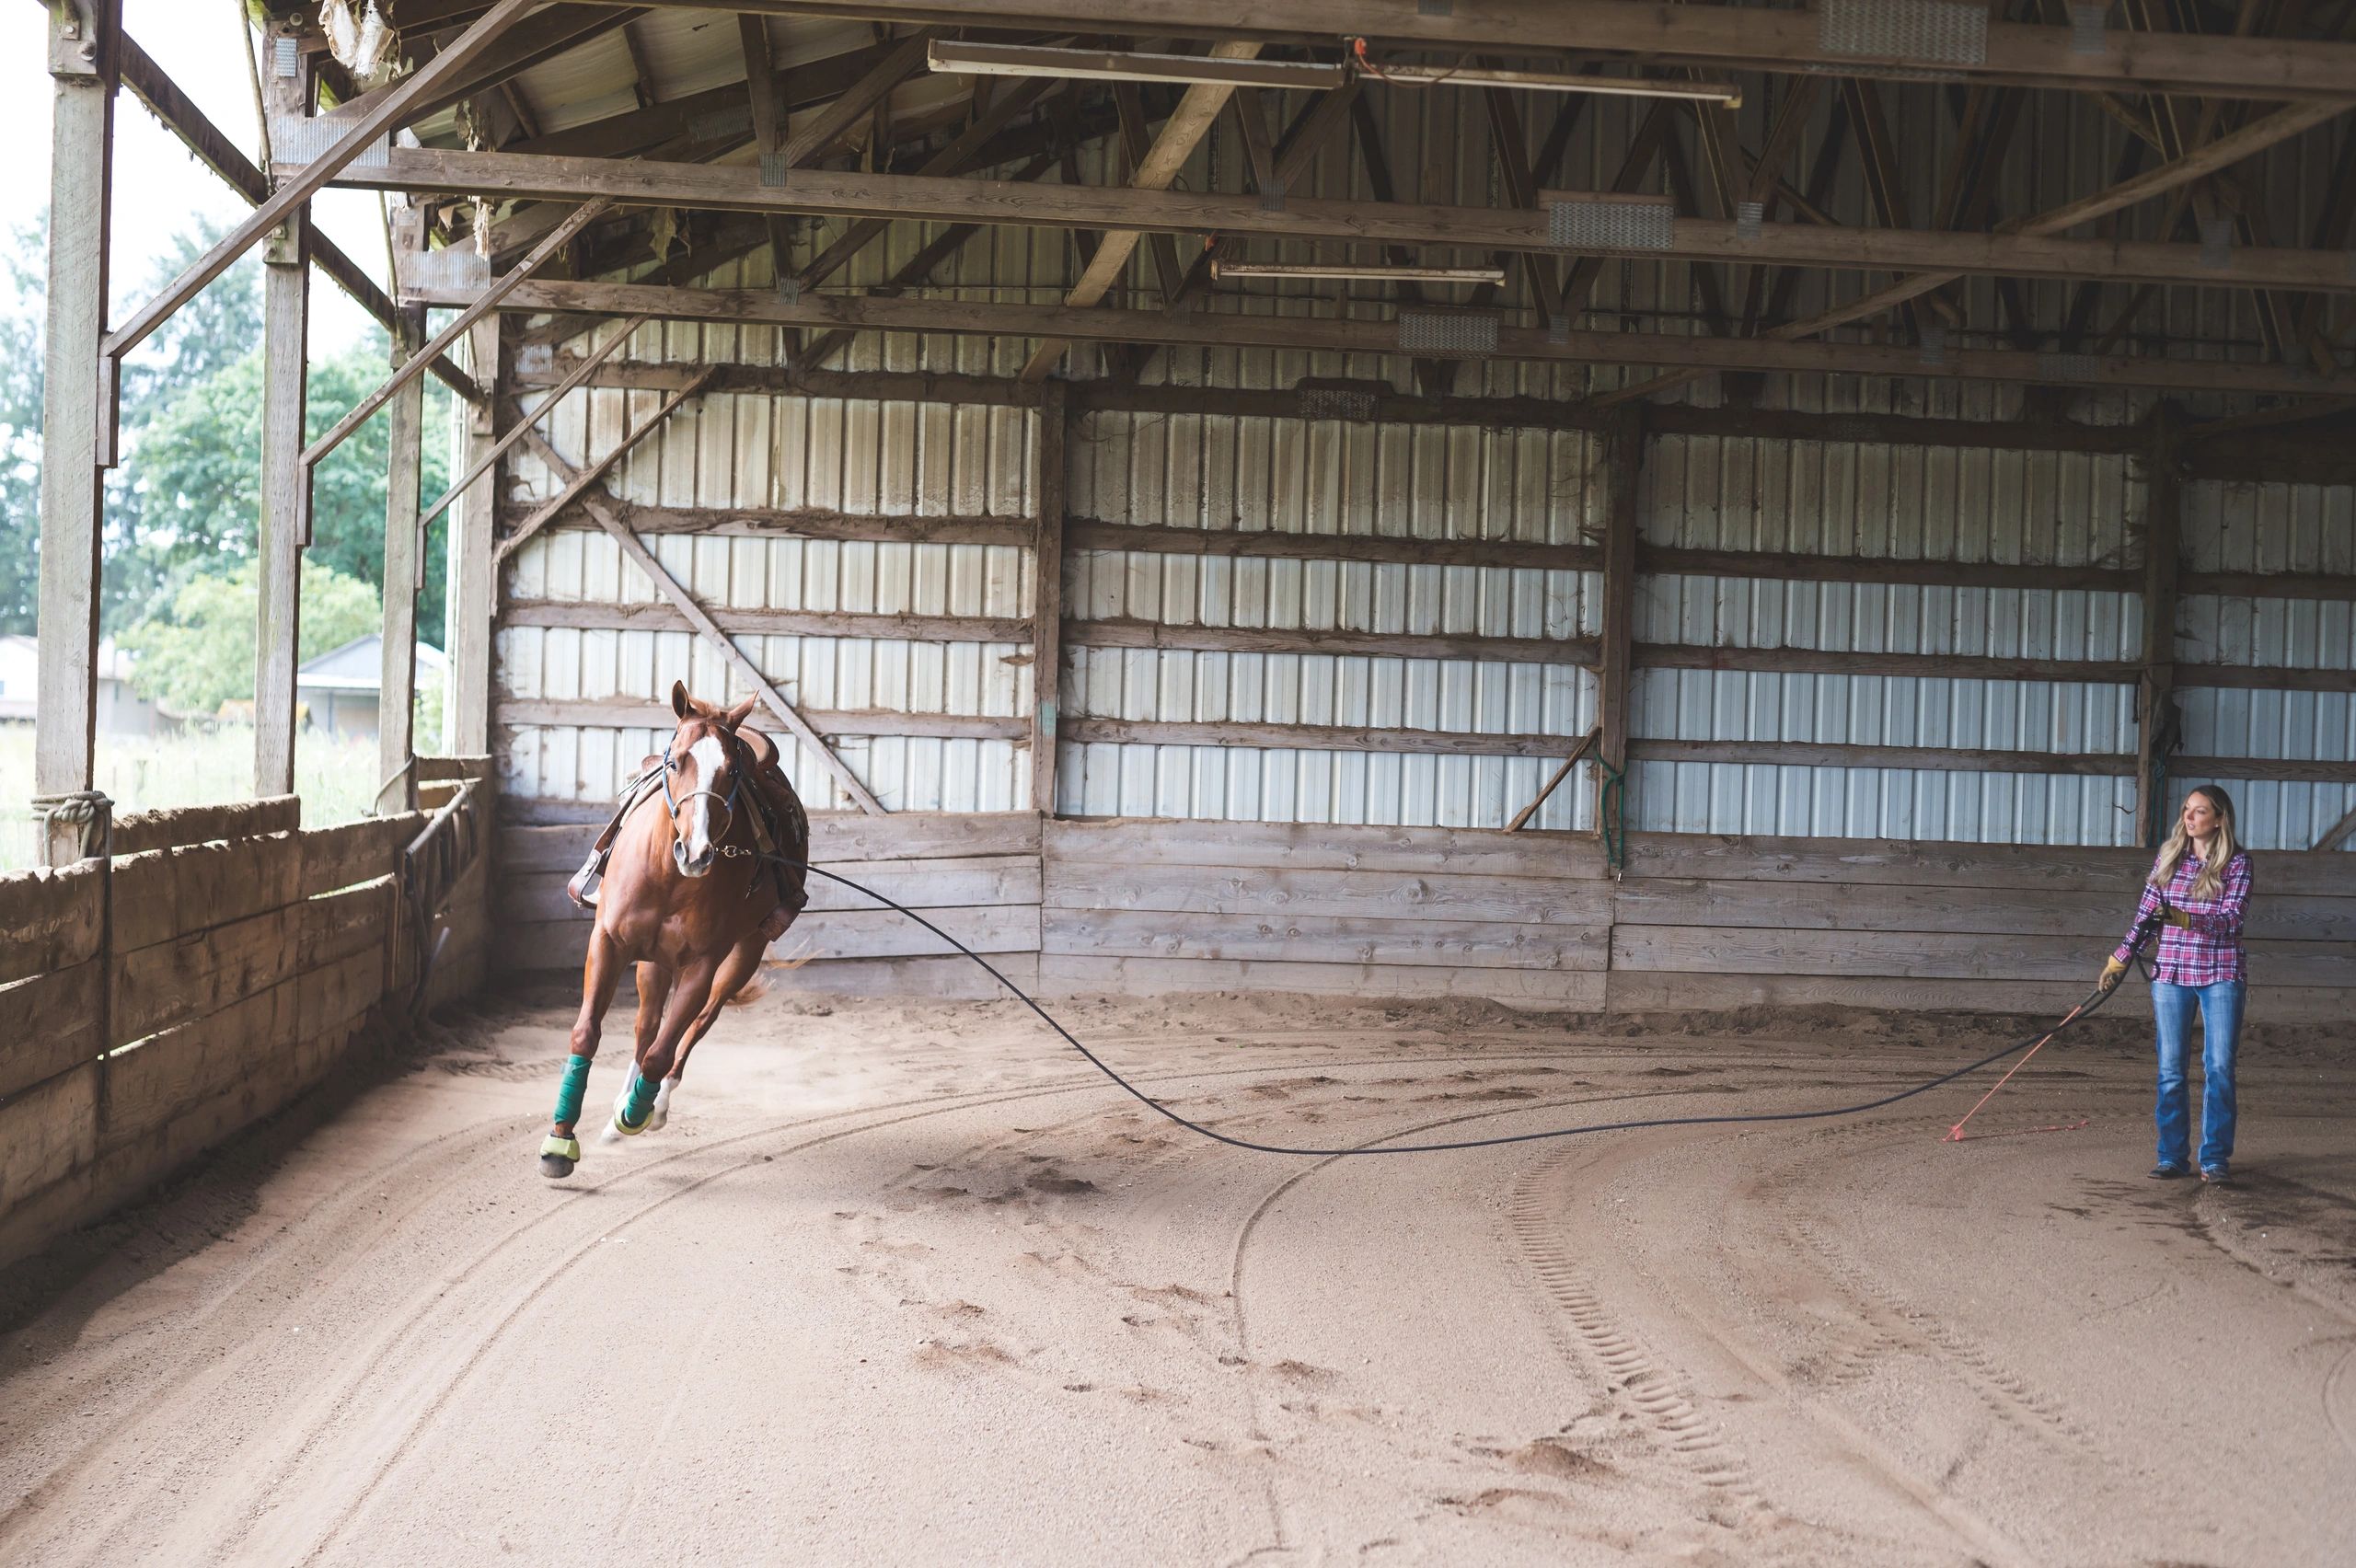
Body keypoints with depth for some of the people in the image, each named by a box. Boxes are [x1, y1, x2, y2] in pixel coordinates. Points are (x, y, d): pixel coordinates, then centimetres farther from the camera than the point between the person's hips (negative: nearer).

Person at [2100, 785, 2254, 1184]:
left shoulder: (2237, 862, -3)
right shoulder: (2168, 857, 7)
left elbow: (2231, 919, -14)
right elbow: (2145, 914, 12)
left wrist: (2183, 919, -28)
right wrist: (2119, 961, 11)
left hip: (2221, 975, -3)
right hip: (2171, 972, 3)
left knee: (2219, 1066, -3)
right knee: (2170, 1068, 3)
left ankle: (2215, 1158, 5)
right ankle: (2172, 1157, 9)